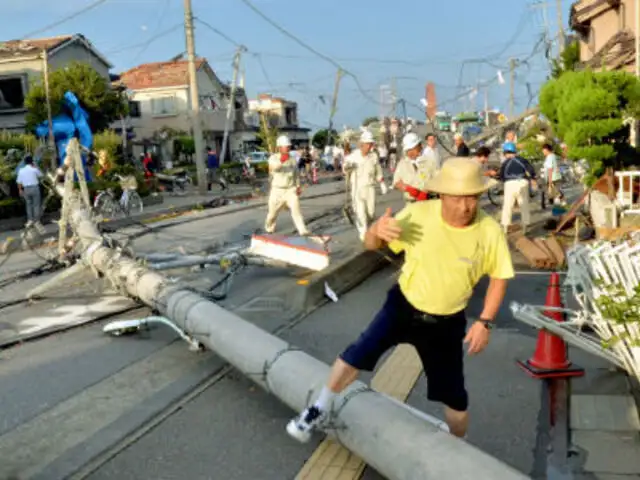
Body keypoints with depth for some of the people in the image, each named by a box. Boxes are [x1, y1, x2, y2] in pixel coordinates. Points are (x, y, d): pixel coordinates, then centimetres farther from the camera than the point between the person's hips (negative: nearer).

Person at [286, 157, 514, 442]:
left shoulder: (489, 231, -17)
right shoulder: (418, 214, -19)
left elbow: (499, 277, -1)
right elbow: (371, 245, -10)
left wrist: (485, 321, -10)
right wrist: (377, 230, -34)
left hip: (447, 323, 1)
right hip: (403, 306, -1)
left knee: (454, 395, 10)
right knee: (359, 353, -20)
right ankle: (320, 410, 6)